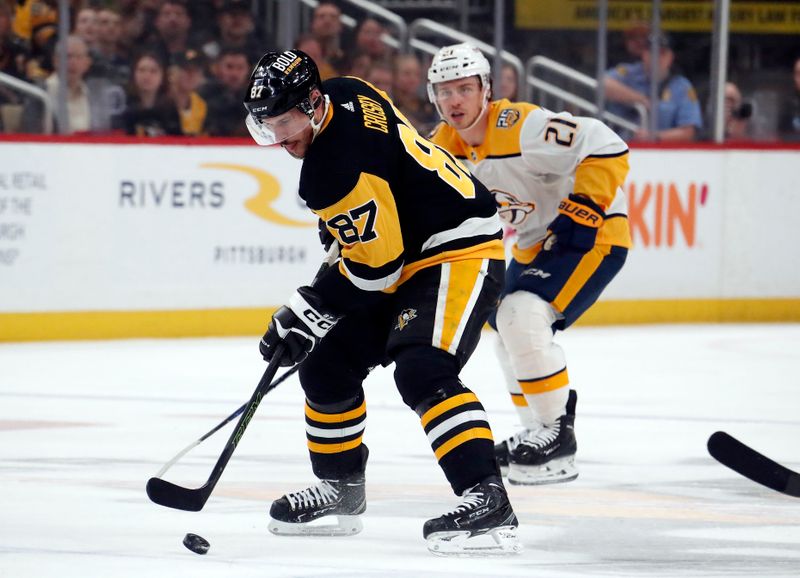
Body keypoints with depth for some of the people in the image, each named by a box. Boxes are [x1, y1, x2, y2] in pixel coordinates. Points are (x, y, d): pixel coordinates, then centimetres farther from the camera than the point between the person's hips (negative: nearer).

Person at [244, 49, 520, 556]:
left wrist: (305, 317, -15)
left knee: (422, 371, -31)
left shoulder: (334, 170, -27)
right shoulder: (344, 94, 1)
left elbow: (374, 268, -23)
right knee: (328, 365, 13)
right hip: (408, 255, 11)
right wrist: (340, 232, 25)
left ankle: (488, 500, -38)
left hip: (460, 252, -11)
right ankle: (341, 489, 29)